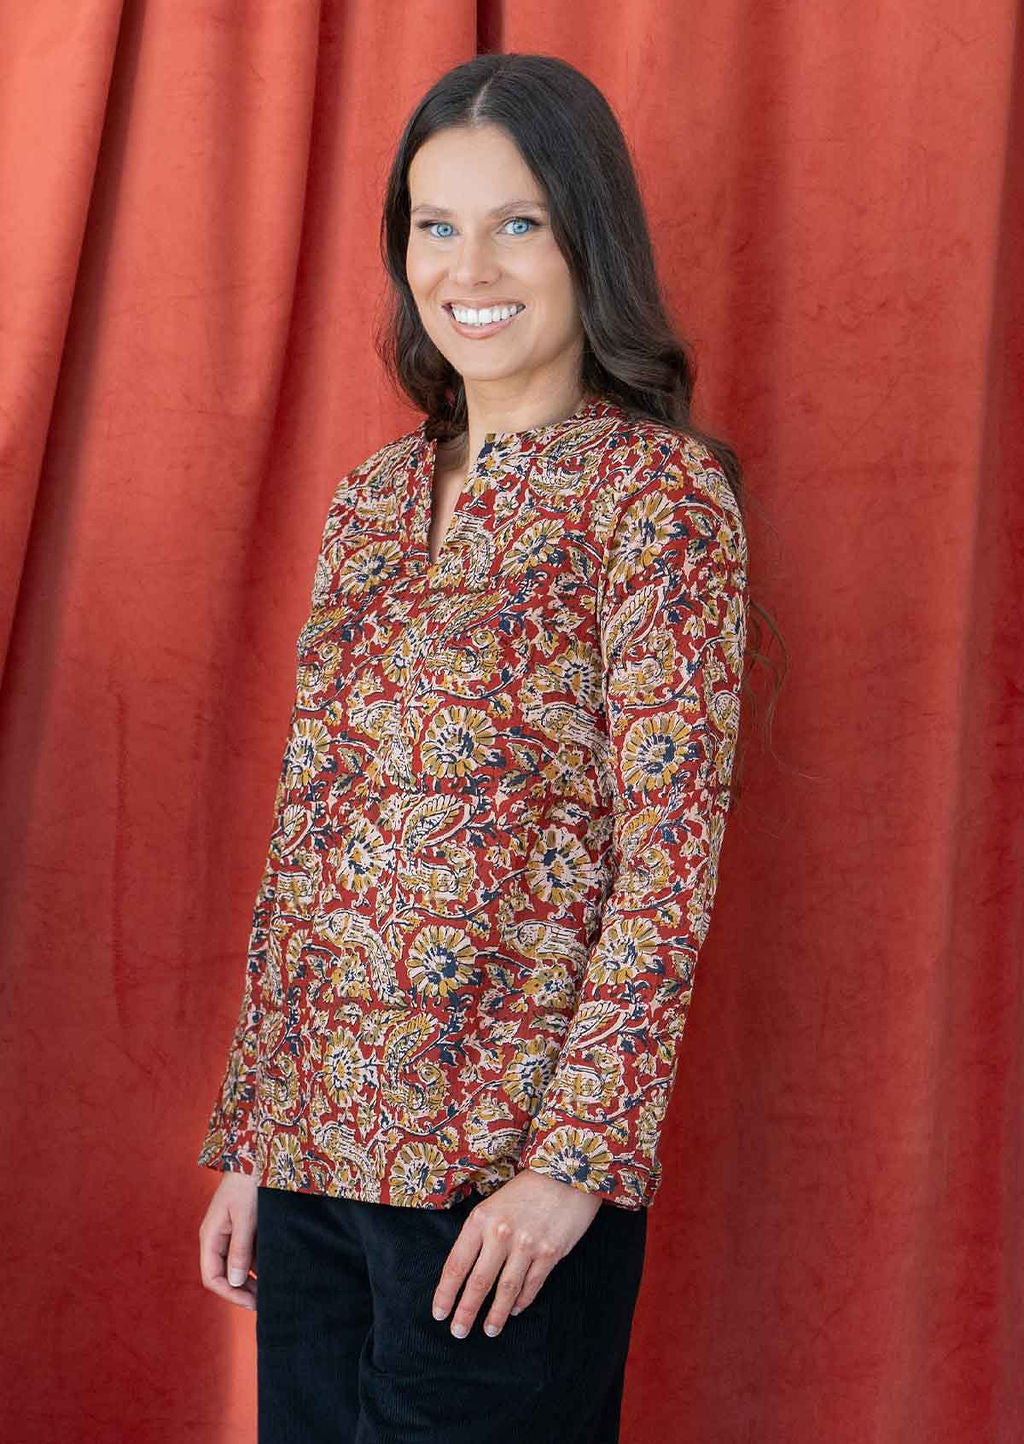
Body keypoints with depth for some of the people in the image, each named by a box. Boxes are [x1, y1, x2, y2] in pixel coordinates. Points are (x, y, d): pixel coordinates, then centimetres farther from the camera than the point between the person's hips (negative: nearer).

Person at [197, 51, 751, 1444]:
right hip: (316, 1149, 6)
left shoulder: (659, 490, -7)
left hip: (507, 1169, -5)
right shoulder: (374, 500, 10)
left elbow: (671, 854, -12)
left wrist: (576, 1158, -17)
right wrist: (247, 1141, 11)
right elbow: (305, 839, 12)